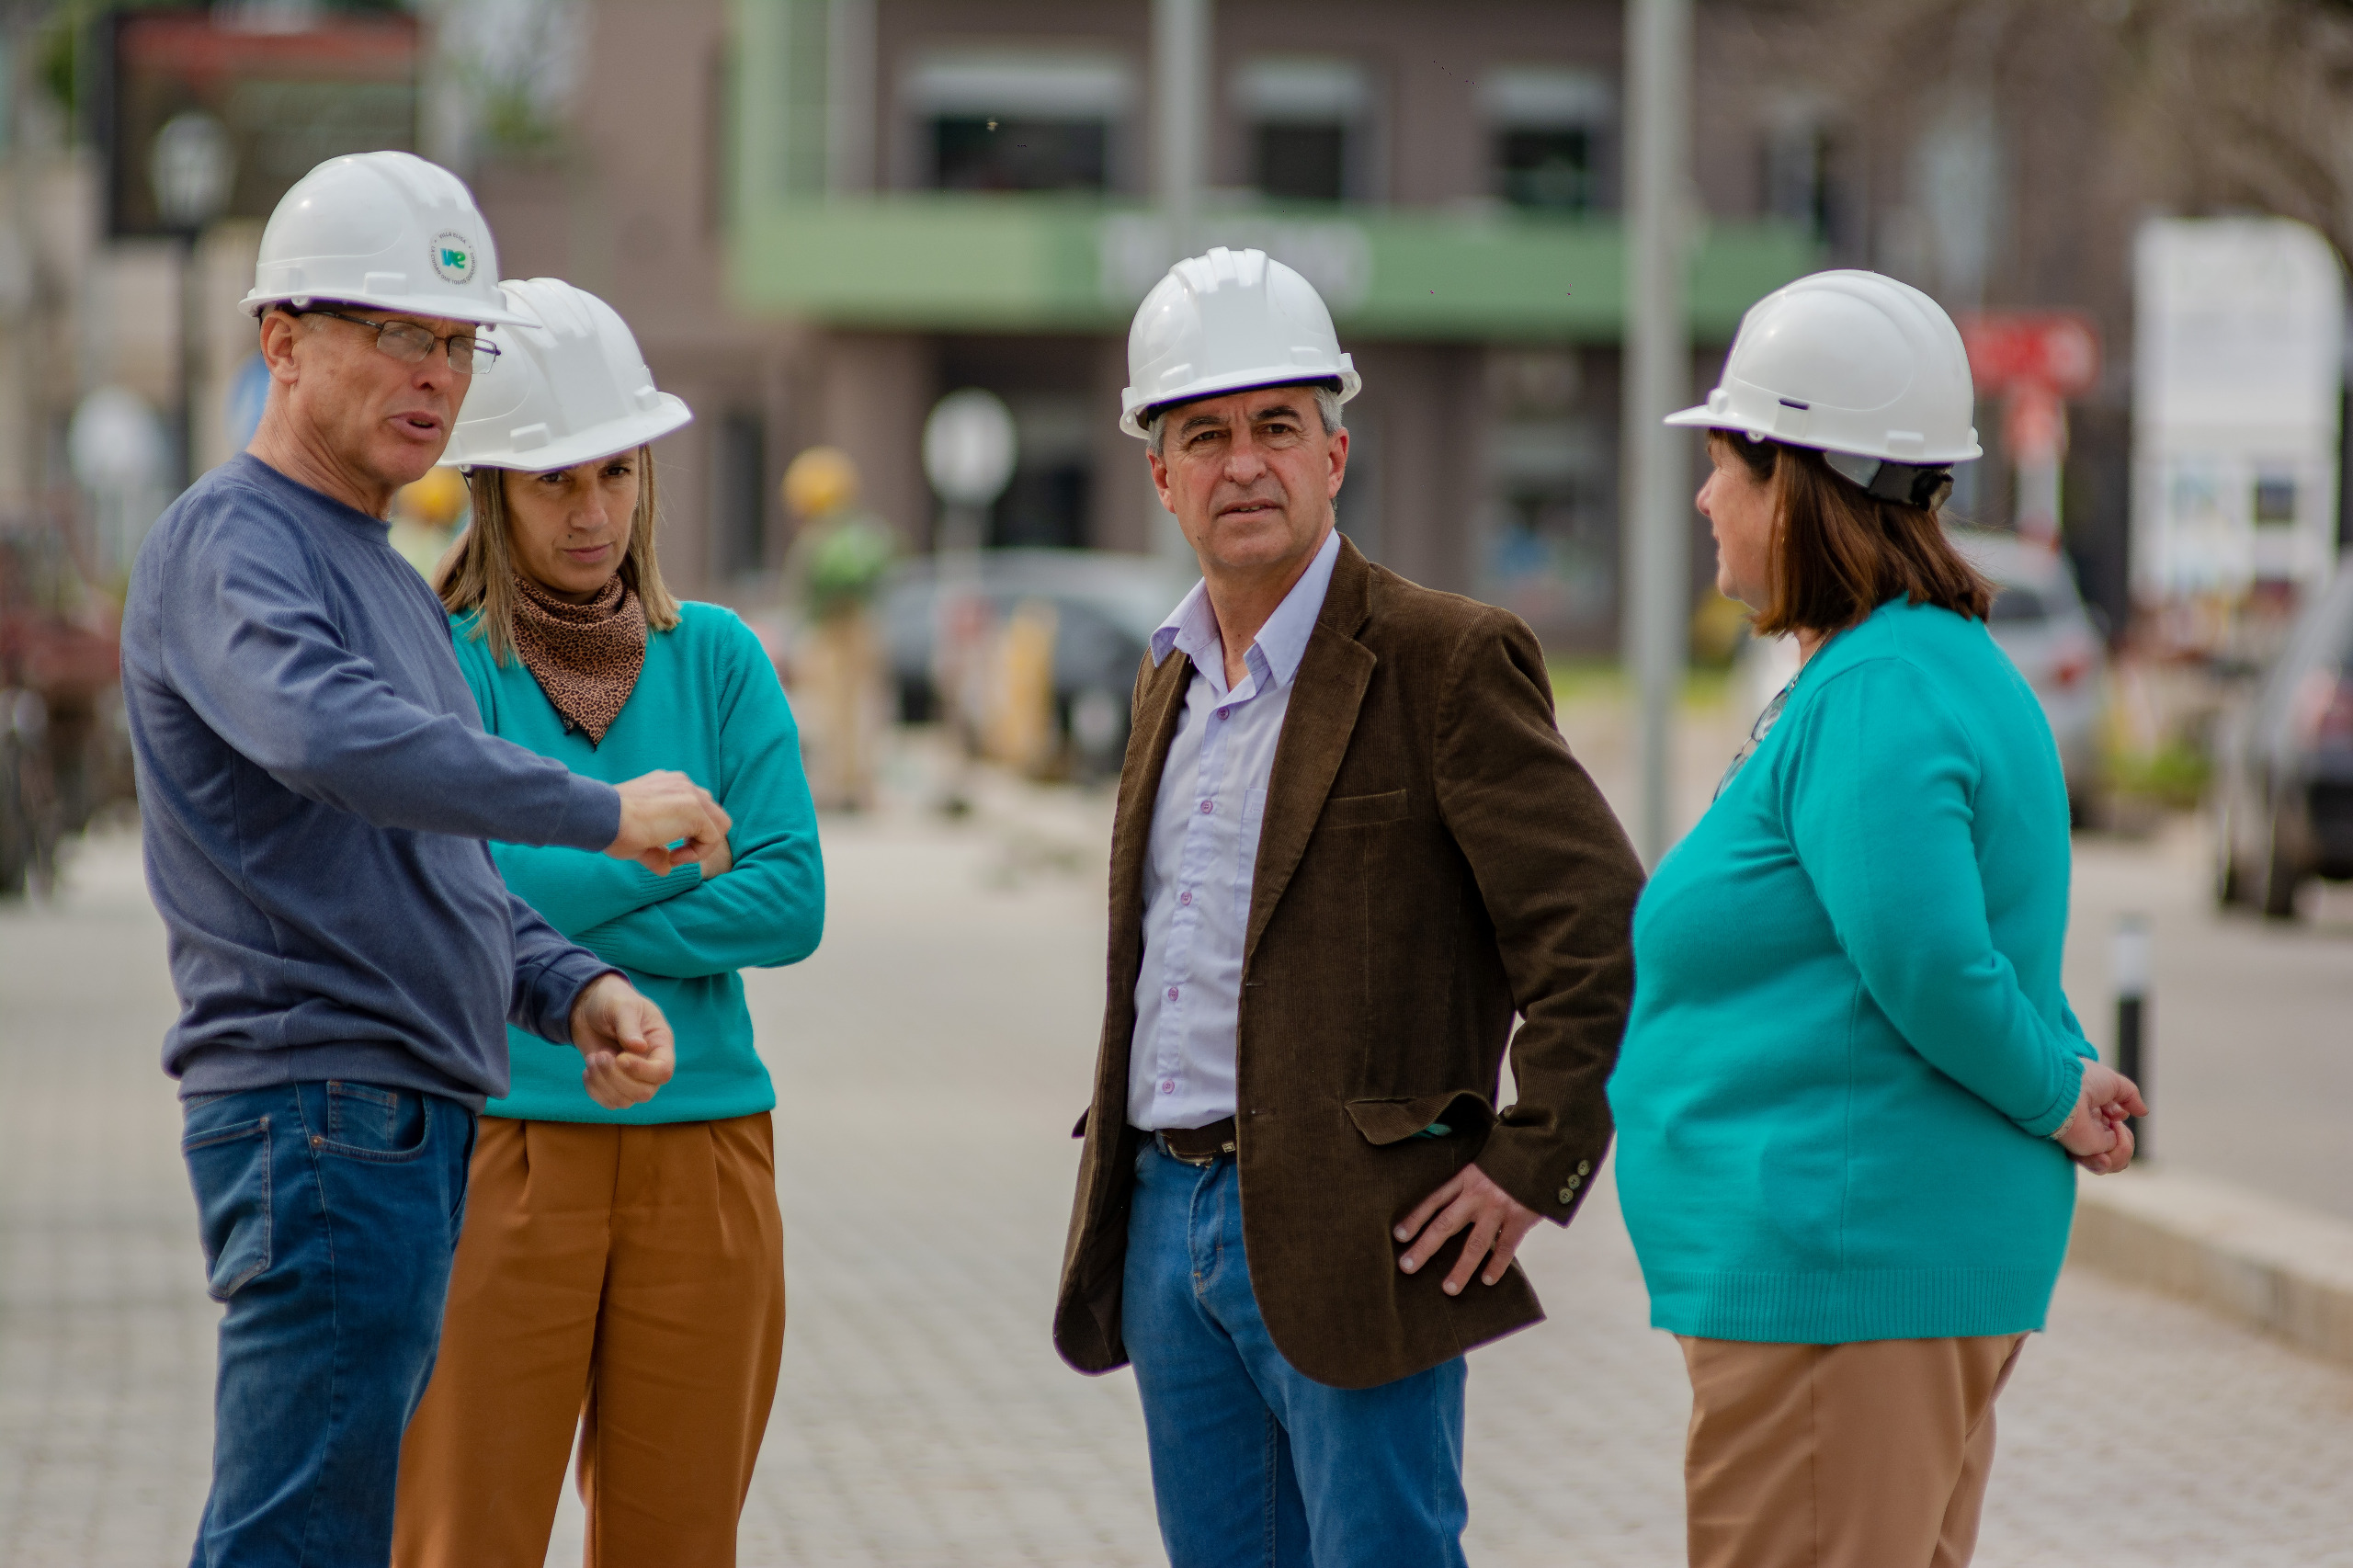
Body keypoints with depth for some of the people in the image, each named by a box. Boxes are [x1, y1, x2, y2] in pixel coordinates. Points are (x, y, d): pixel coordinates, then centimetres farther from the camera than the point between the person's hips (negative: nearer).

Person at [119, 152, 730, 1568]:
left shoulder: (390, 580, 22)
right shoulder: (227, 546, -9)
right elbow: (332, 739, -30)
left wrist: (574, 986, 7)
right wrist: (601, 811, -26)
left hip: (414, 1124, 10)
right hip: (319, 1106, -10)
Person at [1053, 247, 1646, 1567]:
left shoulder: (1445, 660, -9)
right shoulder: (1172, 677, 15)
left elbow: (1606, 930, -13)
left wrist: (1533, 1166, -14)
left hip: (1348, 1242, -7)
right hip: (1167, 1213, 8)